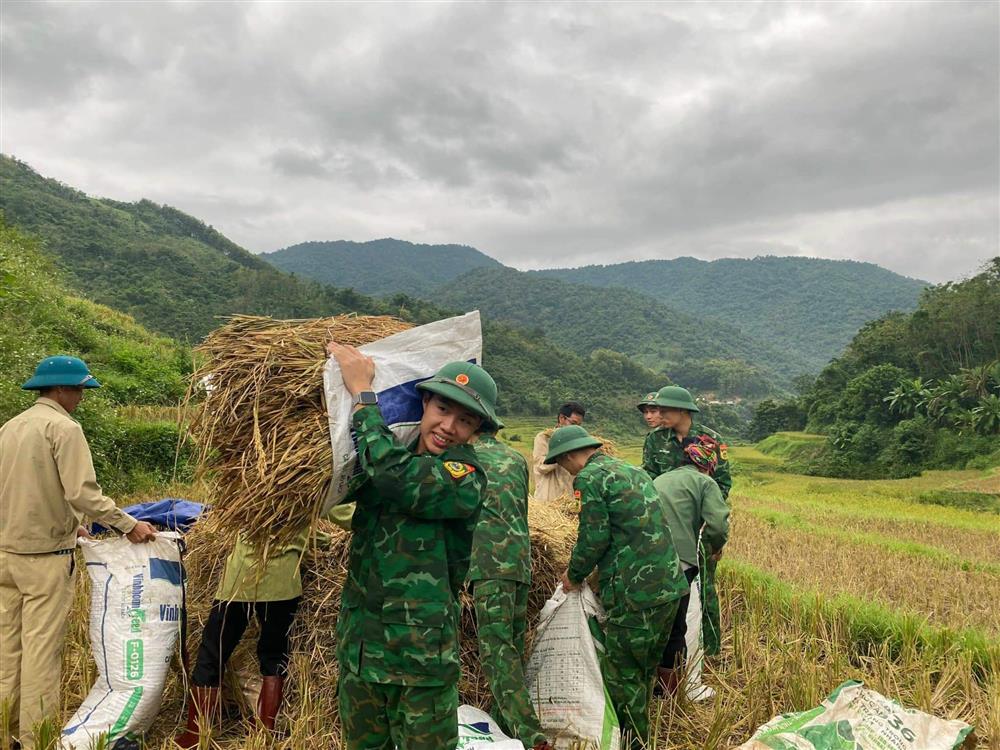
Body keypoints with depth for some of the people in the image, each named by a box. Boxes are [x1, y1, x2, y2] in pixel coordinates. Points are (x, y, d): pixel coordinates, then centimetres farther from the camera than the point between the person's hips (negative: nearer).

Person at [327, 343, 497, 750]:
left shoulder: (466, 478, -16)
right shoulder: (395, 454, 4)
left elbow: (392, 476, -30)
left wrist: (363, 393, -20)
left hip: (422, 662, -6)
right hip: (357, 651, 6)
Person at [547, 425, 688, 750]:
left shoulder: (589, 477, -9)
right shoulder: (633, 470, 17)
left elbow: (594, 538, -12)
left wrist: (574, 575, 5)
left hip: (635, 592, -9)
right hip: (670, 585, 9)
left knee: (621, 674, 6)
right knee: (645, 671, 22)